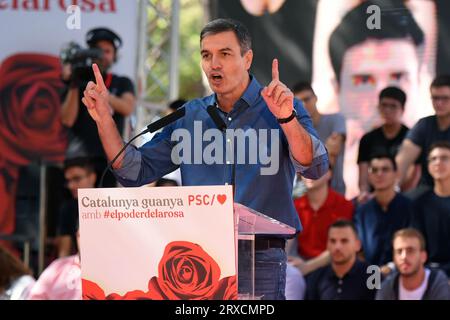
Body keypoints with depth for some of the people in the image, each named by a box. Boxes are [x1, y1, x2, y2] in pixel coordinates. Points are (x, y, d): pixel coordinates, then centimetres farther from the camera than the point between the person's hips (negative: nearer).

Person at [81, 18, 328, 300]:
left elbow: (315, 168, -15)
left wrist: (286, 118, -31)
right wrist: (104, 118, 0)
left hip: (259, 260, -3)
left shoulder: (281, 108, 1)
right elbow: (134, 171, 13)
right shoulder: (190, 116, 12)